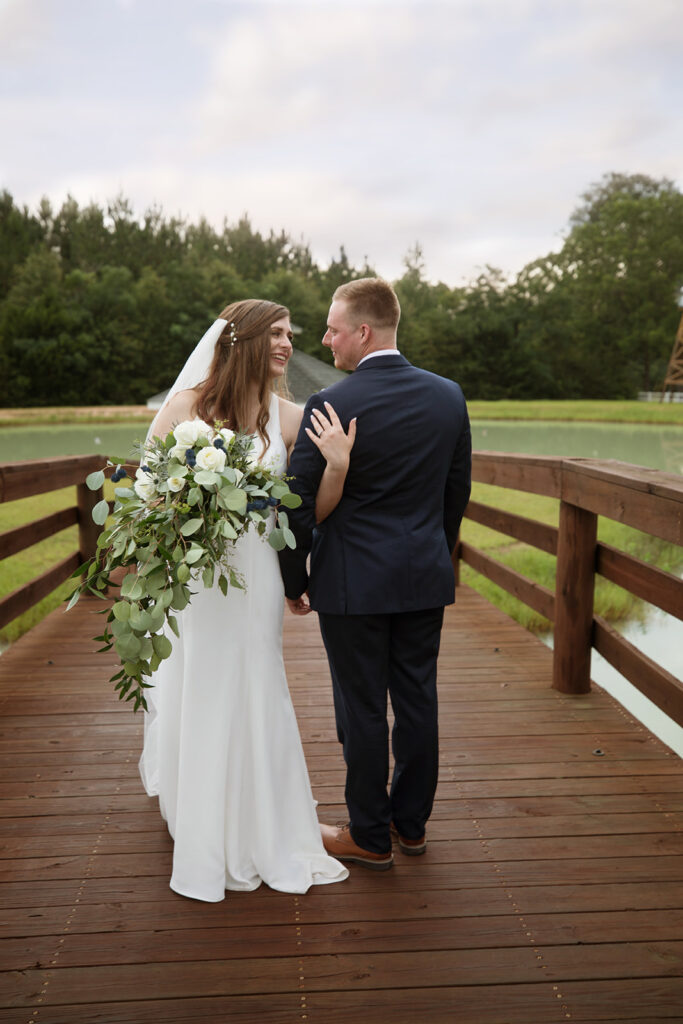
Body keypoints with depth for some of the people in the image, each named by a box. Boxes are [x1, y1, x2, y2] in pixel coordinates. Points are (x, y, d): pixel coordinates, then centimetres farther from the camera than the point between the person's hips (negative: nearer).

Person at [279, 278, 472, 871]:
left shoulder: (330, 406, -15)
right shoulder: (449, 396, 1)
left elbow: (300, 507, -12)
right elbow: (457, 493, 9)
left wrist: (294, 583, 2)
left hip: (354, 582, -5)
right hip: (427, 577, 5)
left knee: (363, 710, 8)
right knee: (417, 701, 16)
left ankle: (370, 838, 24)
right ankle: (412, 822, 33)